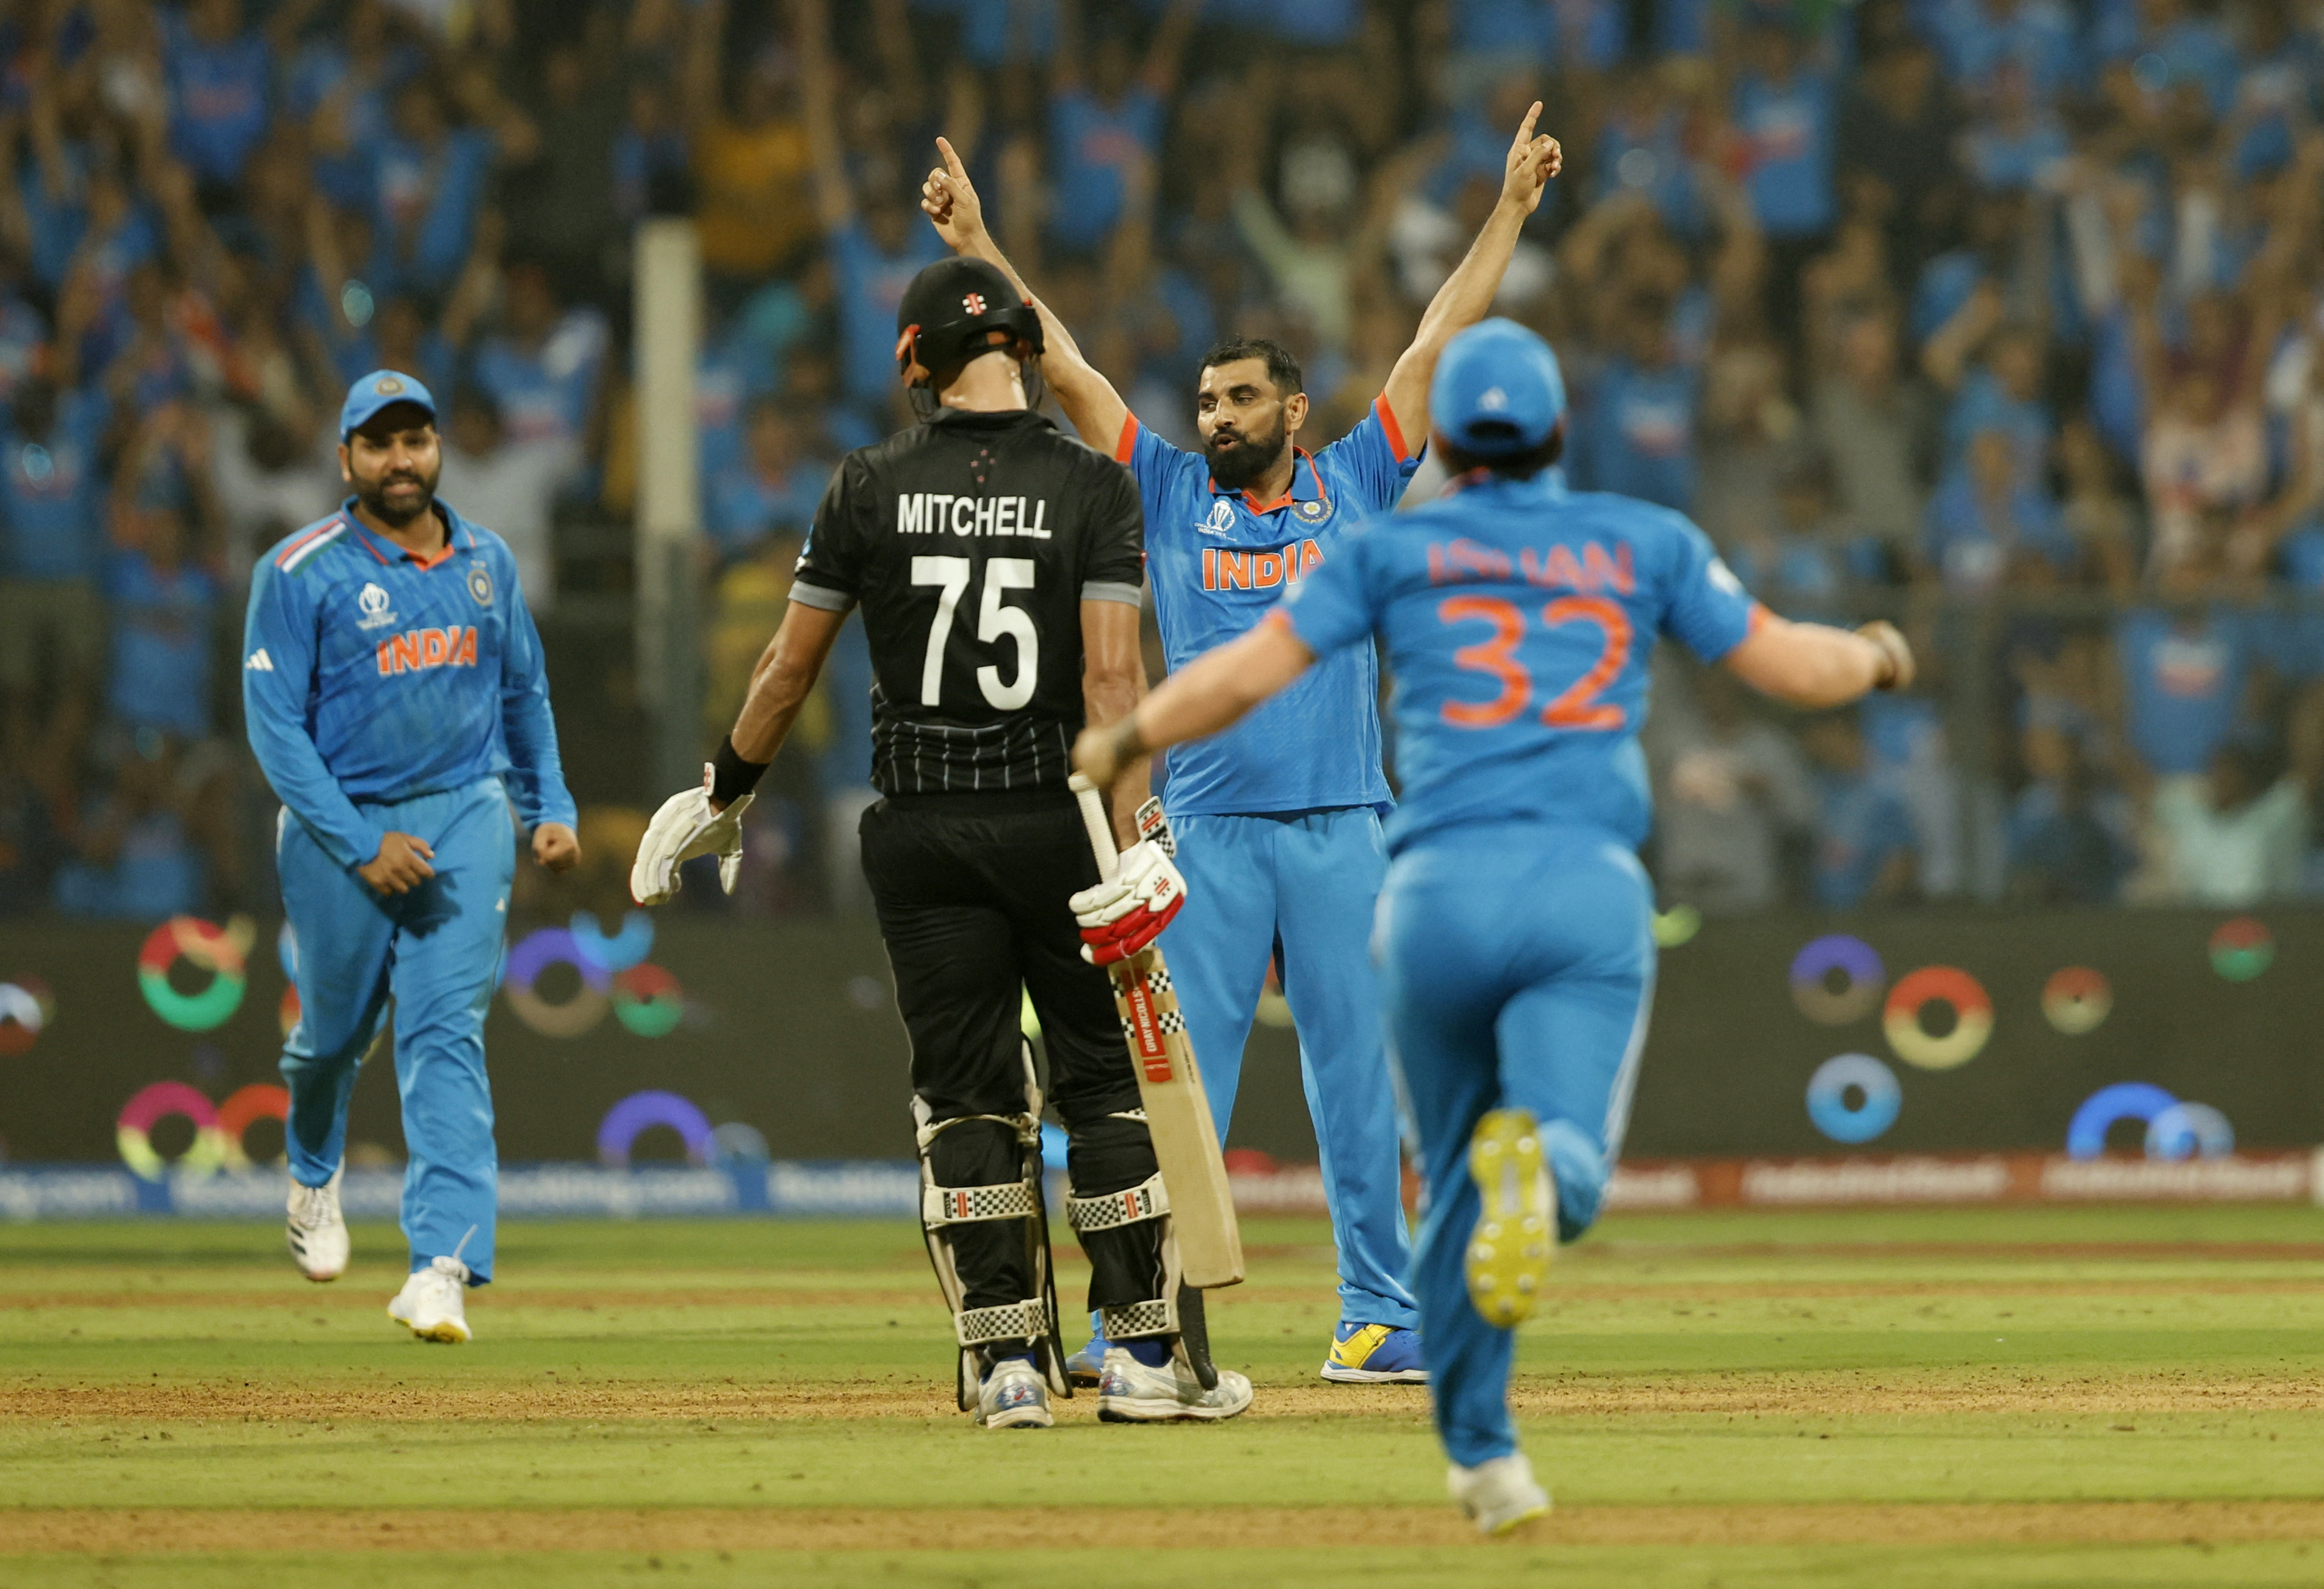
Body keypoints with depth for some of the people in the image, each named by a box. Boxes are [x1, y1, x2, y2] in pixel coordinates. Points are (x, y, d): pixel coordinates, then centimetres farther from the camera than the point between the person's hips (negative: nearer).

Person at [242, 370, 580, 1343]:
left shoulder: (486, 561, 8)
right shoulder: (302, 572, -7)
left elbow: (524, 692, 21)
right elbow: (274, 724, -11)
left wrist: (551, 808, 11)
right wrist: (362, 845, -17)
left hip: (463, 815, 2)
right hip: (340, 824, -2)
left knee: (446, 1031, -12)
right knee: (335, 1027, 11)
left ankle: (443, 1264, -22)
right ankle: (315, 1175, 46)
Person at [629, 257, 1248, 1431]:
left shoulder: (872, 488, 0)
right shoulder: (1090, 486, -4)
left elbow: (791, 663, 4)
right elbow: (1111, 671, -13)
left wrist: (725, 792, 17)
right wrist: (1130, 843, -16)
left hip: (921, 833, 1)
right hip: (1055, 818, -1)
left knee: (965, 1095, 6)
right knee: (1107, 1081, 7)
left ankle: (1008, 1364, 2)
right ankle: (1147, 1353, 5)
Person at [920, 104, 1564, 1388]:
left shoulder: (1354, 485, 10)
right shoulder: (1171, 494, 10)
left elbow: (1439, 341, 10)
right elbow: (1064, 367, 8)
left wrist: (1512, 208, 9)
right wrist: (977, 249, 3)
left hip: (1341, 829, 0)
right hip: (1209, 834, 0)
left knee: (1356, 1083, 3)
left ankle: (1377, 1317, 8)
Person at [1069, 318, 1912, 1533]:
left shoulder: (1393, 549, 13)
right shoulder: (1644, 544, 15)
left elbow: (1247, 670, 6)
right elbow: (1791, 664, 18)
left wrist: (1121, 742, 21)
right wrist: (1877, 657, 40)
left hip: (1441, 890, 1)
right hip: (1590, 887, -1)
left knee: (1456, 1191, 17)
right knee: (1572, 1168, -10)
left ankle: (1481, 1453, 19)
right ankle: (1537, 1162, -47)